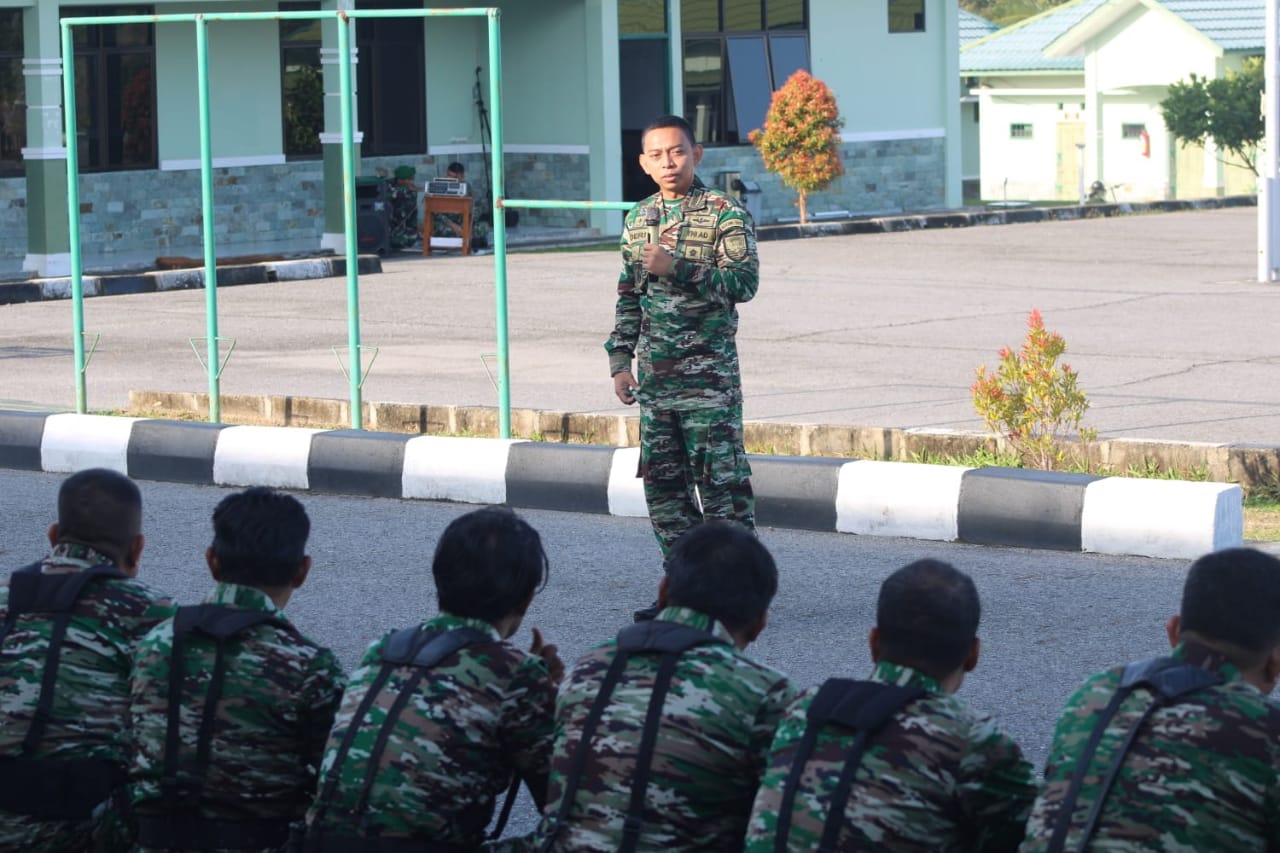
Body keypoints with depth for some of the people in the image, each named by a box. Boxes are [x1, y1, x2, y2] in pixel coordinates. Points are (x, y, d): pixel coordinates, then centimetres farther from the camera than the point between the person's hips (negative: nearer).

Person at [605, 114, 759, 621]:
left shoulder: (724, 214, -5)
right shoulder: (639, 221, 13)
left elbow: (745, 281, -16)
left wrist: (676, 268, -23)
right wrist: (620, 360, 12)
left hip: (708, 375, -6)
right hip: (655, 379, 6)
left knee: (721, 483, -7)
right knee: (662, 484, 8)